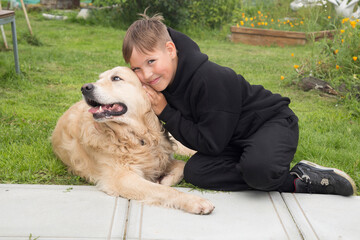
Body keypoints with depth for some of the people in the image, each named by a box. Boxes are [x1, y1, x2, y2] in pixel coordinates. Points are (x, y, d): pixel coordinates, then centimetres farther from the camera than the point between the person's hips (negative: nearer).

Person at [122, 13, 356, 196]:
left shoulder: (211, 79, -30)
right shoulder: (164, 80, -5)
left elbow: (210, 143, -25)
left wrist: (165, 113, -22)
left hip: (273, 123, -9)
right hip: (235, 139, 9)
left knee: (257, 168, -41)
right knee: (194, 171, -17)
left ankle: (300, 175, -6)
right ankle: (296, 183, -14)